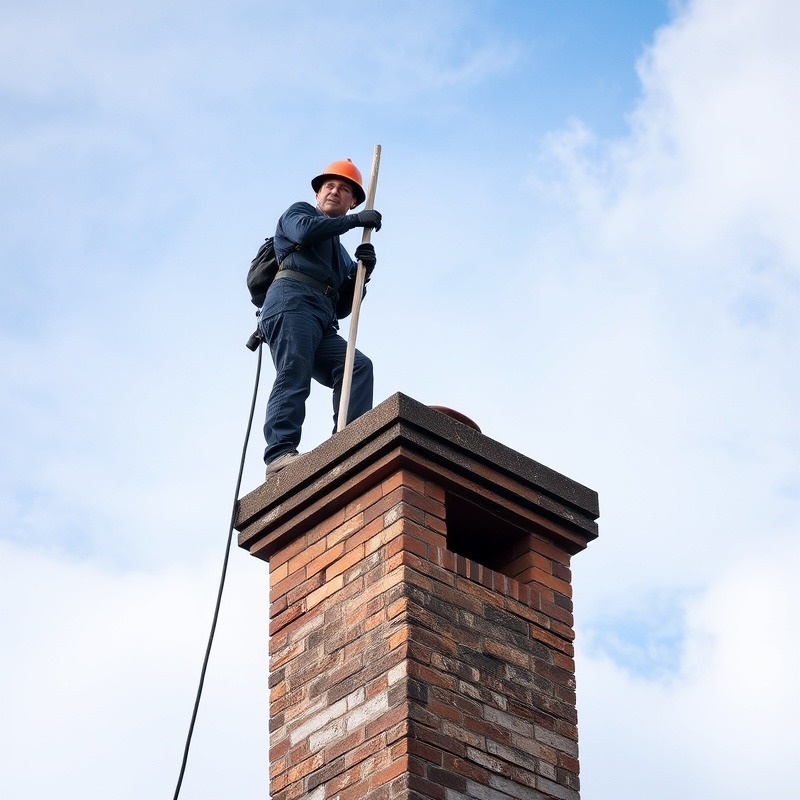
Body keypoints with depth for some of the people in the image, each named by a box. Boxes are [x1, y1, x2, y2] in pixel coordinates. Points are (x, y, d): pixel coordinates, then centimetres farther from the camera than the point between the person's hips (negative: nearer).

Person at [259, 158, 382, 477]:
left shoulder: (342, 255, 38)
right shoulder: (299, 212, 23)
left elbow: (343, 307, 24)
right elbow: (304, 231, -5)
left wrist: (361, 273, 7)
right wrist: (355, 221, 1)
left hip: (323, 324, 6)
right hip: (292, 300, -6)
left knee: (358, 367, -17)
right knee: (294, 373, -25)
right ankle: (280, 452, -39)